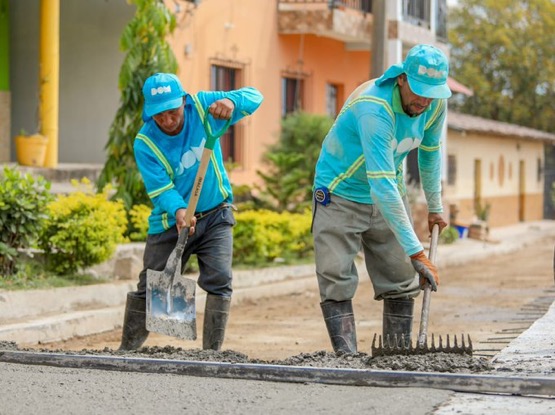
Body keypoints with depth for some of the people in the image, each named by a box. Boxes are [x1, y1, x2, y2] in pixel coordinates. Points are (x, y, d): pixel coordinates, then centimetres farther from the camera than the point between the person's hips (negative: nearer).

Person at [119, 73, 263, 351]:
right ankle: (127, 351, 20)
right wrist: (178, 211, -43)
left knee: (219, 281, -15)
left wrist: (231, 102, -35)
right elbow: (160, 188, -22)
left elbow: (253, 97, -12)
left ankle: (212, 352, -8)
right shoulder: (145, 143, -16)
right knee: (149, 289, 5)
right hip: (170, 223, 0)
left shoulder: (202, 107, -12)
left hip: (215, 216, 1)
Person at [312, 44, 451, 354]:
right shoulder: (375, 108, -36)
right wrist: (416, 252, -41)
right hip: (341, 194, -6)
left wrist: (435, 206, 19)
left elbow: (430, 153, 9)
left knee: (402, 282, 5)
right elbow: (381, 187, -40)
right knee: (337, 283, -13)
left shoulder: (435, 103, -14)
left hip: (389, 194, 6)